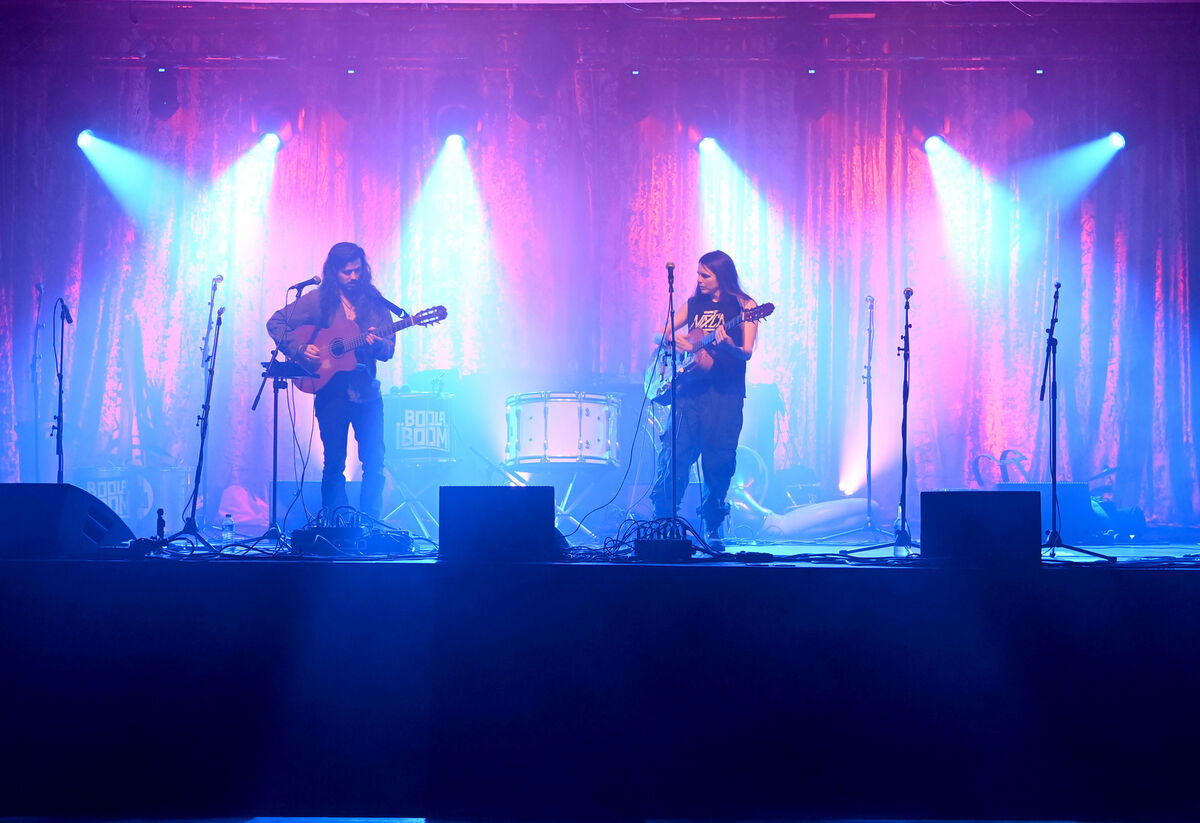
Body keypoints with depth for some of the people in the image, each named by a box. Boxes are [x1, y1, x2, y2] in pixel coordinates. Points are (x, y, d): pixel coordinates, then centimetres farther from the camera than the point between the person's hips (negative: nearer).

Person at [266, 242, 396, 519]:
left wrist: (379, 344, -18)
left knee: (374, 461, -4)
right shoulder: (318, 300, 1)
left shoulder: (374, 302, 7)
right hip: (332, 392, -2)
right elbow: (275, 323, 2)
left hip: (367, 392, 2)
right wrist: (299, 349, -11)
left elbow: (389, 350, 5)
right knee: (335, 462, 2)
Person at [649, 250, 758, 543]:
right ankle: (662, 519, -2)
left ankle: (712, 527, 10)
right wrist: (672, 338, -4)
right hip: (690, 389, 3)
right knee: (674, 455, -6)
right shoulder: (694, 304, 15)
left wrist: (728, 346, -30)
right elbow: (660, 334, 19)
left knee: (718, 462, -1)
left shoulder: (743, 306, 2)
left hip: (725, 394, -3)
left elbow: (747, 353, -9)